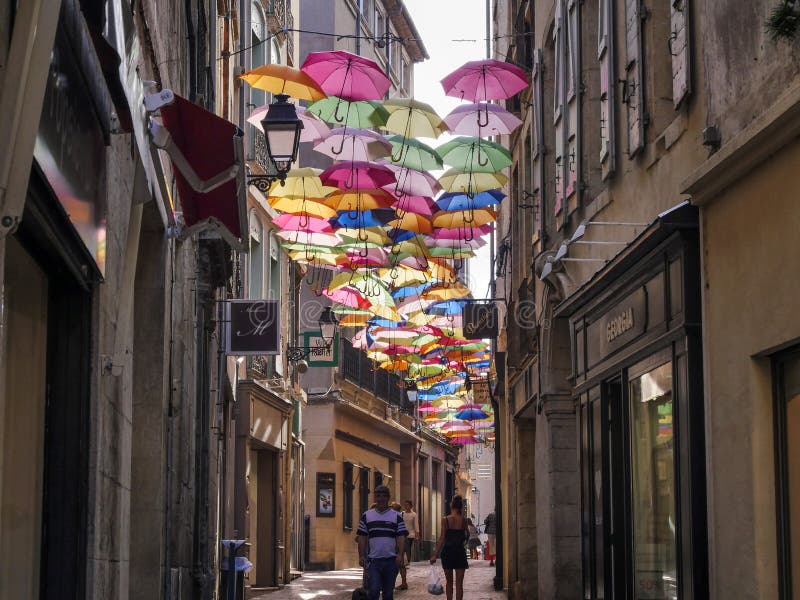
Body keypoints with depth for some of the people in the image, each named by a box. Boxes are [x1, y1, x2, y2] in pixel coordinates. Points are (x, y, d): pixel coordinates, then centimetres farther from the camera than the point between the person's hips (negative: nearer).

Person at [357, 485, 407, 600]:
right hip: (373, 560, 0)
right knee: (373, 590, -11)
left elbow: (401, 538, -1)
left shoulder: (397, 516, 5)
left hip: (391, 560, 0)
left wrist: (400, 555, -14)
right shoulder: (366, 516, 8)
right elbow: (362, 538, 8)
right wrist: (361, 556, -2)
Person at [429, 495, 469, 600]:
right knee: (459, 583, 2)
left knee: (449, 581, 15)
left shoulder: (445, 520, -8)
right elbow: (465, 537, 10)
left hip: (448, 552, 0)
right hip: (460, 552, 0)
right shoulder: (464, 520, -3)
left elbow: (442, 538, -9)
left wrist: (435, 555, -6)